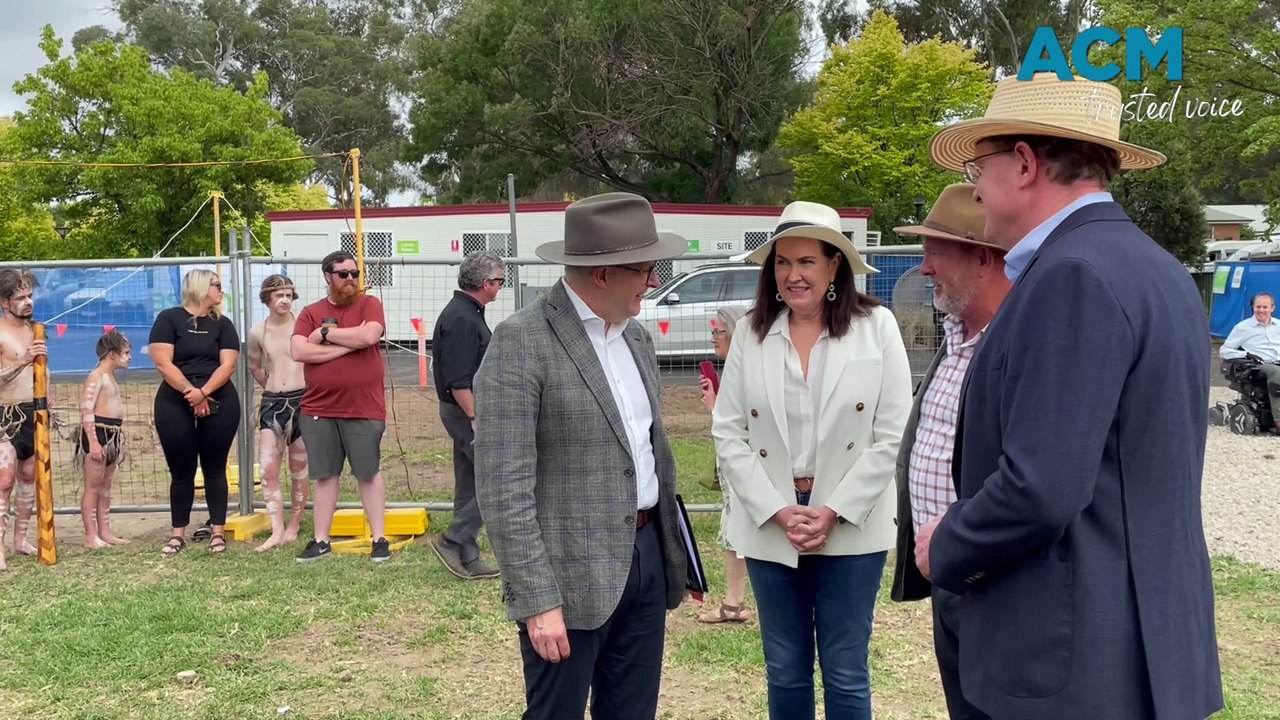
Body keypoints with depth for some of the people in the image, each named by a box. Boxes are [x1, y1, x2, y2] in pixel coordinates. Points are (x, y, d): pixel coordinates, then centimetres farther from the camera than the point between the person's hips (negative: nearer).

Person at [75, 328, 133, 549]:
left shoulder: (111, 378, 17)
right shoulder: (96, 377, -11)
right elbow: (86, 410, -19)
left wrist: (120, 440, 21)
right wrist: (93, 441, -24)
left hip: (112, 435, 9)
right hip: (97, 433, -9)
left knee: (105, 487, 12)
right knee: (93, 487, -5)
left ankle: (105, 532, 18)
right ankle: (91, 536, -2)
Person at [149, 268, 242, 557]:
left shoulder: (222, 324, 9)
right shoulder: (169, 319, 0)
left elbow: (228, 364, -2)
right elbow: (163, 362, -9)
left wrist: (204, 392, -17)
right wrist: (190, 393, -17)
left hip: (219, 403, 2)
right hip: (175, 405, -2)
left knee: (215, 469, 6)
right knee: (181, 471, 5)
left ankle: (218, 531, 12)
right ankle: (178, 533, 15)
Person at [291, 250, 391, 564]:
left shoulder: (369, 304, 0)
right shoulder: (310, 312, 6)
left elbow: (369, 335, -20)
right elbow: (298, 351, -9)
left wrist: (326, 333, -9)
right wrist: (349, 344, -13)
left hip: (363, 409, -2)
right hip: (318, 410, 3)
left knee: (369, 474, 5)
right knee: (325, 476, 10)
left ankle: (380, 539, 12)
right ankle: (321, 540, 18)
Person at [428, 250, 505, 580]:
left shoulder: (467, 313, 14)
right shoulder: (461, 319, -19)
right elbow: (457, 380, -24)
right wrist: (476, 418, -24)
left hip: (468, 411, 11)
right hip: (467, 411, -11)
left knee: (469, 486, 12)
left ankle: (467, 559, 17)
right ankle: (453, 541, -3)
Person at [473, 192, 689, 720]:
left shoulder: (638, 338, 10)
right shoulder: (521, 340, -14)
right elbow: (504, 488, -17)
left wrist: (672, 550, 15)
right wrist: (538, 601, -19)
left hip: (645, 557, 7)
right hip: (569, 574, -7)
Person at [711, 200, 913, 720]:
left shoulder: (876, 327, -5)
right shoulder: (750, 332, 1)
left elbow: (892, 435, -7)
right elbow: (727, 433, 0)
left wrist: (835, 511, -13)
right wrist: (776, 511, -10)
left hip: (851, 530, -2)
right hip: (769, 530, 2)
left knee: (846, 676, 8)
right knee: (785, 673, 14)